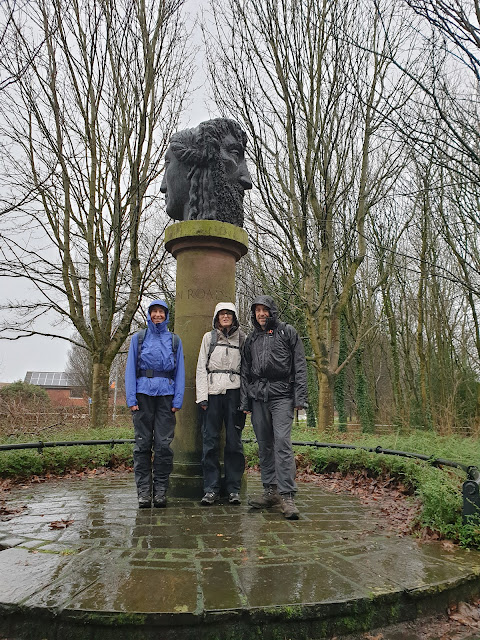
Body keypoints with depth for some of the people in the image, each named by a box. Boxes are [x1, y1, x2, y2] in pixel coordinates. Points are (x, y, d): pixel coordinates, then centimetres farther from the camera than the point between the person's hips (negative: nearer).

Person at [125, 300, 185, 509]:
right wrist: (131, 398, -4)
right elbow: (130, 369, 7)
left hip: (166, 395, 0)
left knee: (164, 444, -1)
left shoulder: (174, 340, 13)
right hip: (144, 393, 0)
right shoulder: (138, 338, 12)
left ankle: (161, 491, 8)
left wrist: (178, 400, 0)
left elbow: (180, 372, 10)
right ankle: (143, 491, 7)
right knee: (143, 443, 0)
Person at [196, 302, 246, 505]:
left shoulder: (241, 338, 11)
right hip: (213, 391, 1)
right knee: (210, 441, -1)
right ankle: (211, 489, 6)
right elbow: (201, 367, 9)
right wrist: (202, 396, -2)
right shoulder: (209, 337, 14)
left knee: (234, 441, 0)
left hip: (234, 391, -1)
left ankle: (234, 489, 10)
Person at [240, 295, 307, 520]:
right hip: (258, 396, 5)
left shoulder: (287, 332, 6)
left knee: (282, 442, -14)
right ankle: (271, 490, 17)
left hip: (281, 394, -5)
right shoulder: (251, 339, 18)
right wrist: (244, 401, 10)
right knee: (264, 445, 7)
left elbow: (300, 366, 1)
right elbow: (245, 372, 18)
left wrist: (300, 396, -8)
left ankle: (287, 495, -11)